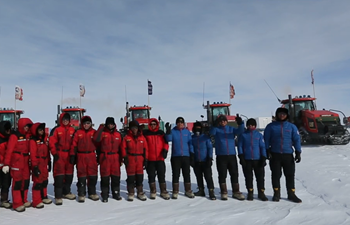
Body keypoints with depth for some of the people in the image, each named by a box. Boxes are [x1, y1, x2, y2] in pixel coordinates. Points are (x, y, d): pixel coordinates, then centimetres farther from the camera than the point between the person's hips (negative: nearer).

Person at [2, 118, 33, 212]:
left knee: (26, 181, 12)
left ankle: (24, 200, 25)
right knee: (17, 182, -2)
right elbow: (9, 150, -14)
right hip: (16, 161, -6)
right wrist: (6, 164, -19)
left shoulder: (28, 135, 8)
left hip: (26, 161, 6)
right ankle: (17, 204, 7)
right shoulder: (14, 136, -10)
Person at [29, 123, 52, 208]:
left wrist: (49, 162, 16)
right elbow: (33, 154, -15)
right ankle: (36, 201, 8)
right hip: (37, 164, -7)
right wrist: (35, 166, -17)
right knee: (38, 182, -2)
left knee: (45, 181, 16)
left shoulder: (45, 139, 11)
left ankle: (44, 197, 31)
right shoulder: (33, 141, -12)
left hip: (44, 163, 8)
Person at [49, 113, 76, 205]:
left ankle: (66, 192, 29)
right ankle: (58, 196, 3)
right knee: (59, 175, -4)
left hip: (69, 155, 4)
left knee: (69, 174, 12)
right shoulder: (57, 129, -3)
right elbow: (52, 142, -5)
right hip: (59, 155, -4)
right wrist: (54, 153, -9)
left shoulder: (72, 130, 6)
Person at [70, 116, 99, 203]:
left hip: (91, 156, 2)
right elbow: (74, 145, -2)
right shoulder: (78, 133, 1)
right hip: (81, 157, -1)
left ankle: (92, 193, 21)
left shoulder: (94, 132, 5)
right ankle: (81, 194, 15)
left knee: (93, 175, 7)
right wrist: (72, 156, -7)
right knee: (81, 175, 4)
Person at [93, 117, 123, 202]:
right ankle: (105, 195, 14)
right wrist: (101, 128, -18)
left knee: (116, 176, 7)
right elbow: (96, 139, -20)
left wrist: (121, 159, 11)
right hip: (104, 158, -3)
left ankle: (116, 193, 21)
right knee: (105, 177, 3)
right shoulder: (102, 133, 1)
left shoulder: (118, 134, 9)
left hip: (115, 157, 3)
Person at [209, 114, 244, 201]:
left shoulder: (231, 129, 9)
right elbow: (211, 132, -18)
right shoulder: (216, 129, 3)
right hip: (221, 156, -2)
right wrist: (215, 125, -36)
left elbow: (240, 131, -7)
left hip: (232, 155, 2)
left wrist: (240, 123, -26)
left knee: (234, 174, 7)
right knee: (222, 175, 3)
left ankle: (236, 192, 18)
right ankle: (224, 193, 14)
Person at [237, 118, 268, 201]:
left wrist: (263, 158, -2)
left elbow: (263, 147, 6)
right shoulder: (243, 135, 5)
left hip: (258, 159, 1)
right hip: (247, 160, 0)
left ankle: (261, 193, 15)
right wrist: (241, 157, -4)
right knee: (248, 177, 6)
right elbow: (240, 146, 5)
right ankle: (250, 193, 18)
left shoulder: (259, 135, 7)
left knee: (260, 176, 3)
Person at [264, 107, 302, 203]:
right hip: (275, 155, -1)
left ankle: (291, 194, 19)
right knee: (276, 175, 5)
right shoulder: (271, 126, 3)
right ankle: (276, 193, 17)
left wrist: (298, 153, -3)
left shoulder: (291, 126, 6)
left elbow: (297, 140, 4)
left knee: (290, 175, 6)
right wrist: (267, 151, -3)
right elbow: (266, 140, 3)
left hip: (288, 155, 1)